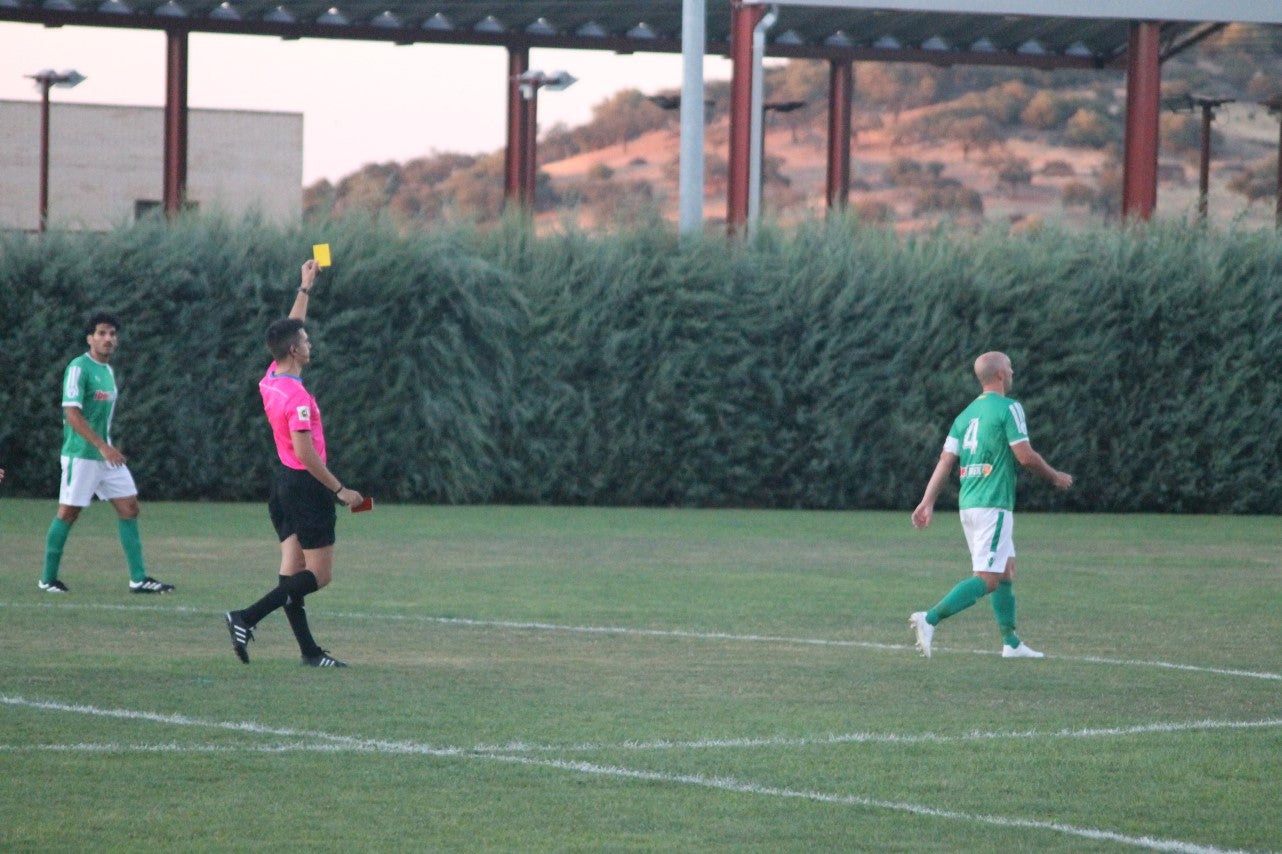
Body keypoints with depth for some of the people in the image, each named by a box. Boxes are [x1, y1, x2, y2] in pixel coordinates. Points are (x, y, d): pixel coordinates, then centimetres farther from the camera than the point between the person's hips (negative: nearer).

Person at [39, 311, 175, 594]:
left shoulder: (108, 371, 14)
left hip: (106, 454, 8)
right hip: (80, 455, -8)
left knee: (129, 507, 2)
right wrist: (103, 447, -24)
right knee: (68, 513, -2)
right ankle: (48, 579, 8)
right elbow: (72, 414, -20)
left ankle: (138, 578, 2)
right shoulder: (79, 368, -12)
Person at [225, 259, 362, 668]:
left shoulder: (271, 380, 4)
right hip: (306, 486, -10)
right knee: (319, 574, -4)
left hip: (285, 482, 10)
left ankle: (308, 649, 7)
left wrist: (305, 288, 27)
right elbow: (305, 452, -24)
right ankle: (246, 618, -14)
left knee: (292, 569, 6)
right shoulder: (296, 396, -21)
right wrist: (340, 489, -19)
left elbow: (290, 329, 21)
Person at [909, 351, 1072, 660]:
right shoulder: (1008, 408, -8)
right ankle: (930, 619, -25)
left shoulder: (966, 414, 14)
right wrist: (1055, 476, 4)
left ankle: (1011, 642, 16)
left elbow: (946, 460, 8)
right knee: (987, 580, -11)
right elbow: (1025, 456, -12)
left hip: (968, 504, 9)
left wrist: (928, 501, 5)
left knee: (1006, 572, 17)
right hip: (992, 506, -9)